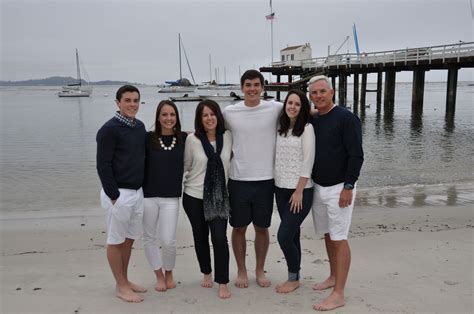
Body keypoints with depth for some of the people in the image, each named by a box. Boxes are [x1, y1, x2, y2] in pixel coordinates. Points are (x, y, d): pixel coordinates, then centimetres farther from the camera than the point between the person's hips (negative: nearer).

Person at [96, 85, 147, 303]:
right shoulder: (109, 129, -13)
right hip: (119, 193, -7)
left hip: (137, 192, 7)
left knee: (129, 238, 16)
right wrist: (114, 195, -16)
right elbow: (103, 165, -15)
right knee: (116, 241, 6)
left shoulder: (140, 126, 8)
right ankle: (121, 286, 18)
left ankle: (125, 281, 30)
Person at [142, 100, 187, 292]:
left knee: (168, 241, -2)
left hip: (171, 197, 0)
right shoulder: (148, 138, -3)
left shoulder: (184, 139, 0)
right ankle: (159, 276, 31)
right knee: (149, 238, 10)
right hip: (148, 196, 1)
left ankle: (169, 274, 27)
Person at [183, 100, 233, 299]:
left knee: (220, 238, -8)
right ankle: (206, 273, 36)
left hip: (219, 197, 0)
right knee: (200, 237, 13)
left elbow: (231, 159, 11)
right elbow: (185, 165, 2)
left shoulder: (227, 137, -3)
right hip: (194, 196, 0)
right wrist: (179, 185, 4)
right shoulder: (192, 139, -8)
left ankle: (223, 283, 8)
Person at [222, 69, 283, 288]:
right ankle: (241, 270, 30)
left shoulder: (275, 109, -3)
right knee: (239, 228, 11)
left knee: (262, 228, 13)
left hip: (265, 179, 0)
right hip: (238, 179, 0)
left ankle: (260, 270, 32)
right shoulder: (229, 112, -1)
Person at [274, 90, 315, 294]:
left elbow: (308, 162, -12)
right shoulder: (281, 129, 10)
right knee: (292, 235, 13)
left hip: (300, 191, -6)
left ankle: (294, 278, 14)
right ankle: (294, 277, 24)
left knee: (284, 236, -7)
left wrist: (299, 192, -15)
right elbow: (278, 159, 11)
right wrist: (278, 188, 5)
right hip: (281, 189, 6)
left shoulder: (307, 128, -7)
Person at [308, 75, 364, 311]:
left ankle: (338, 294, 0)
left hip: (339, 188, -7)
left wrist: (348, 187, -18)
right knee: (327, 235, 16)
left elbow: (356, 155, -15)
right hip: (317, 187, 7)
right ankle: (333, 277, 32)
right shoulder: (312, 122, 9)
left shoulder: (346, 118, -11)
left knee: (339, 239, -5)